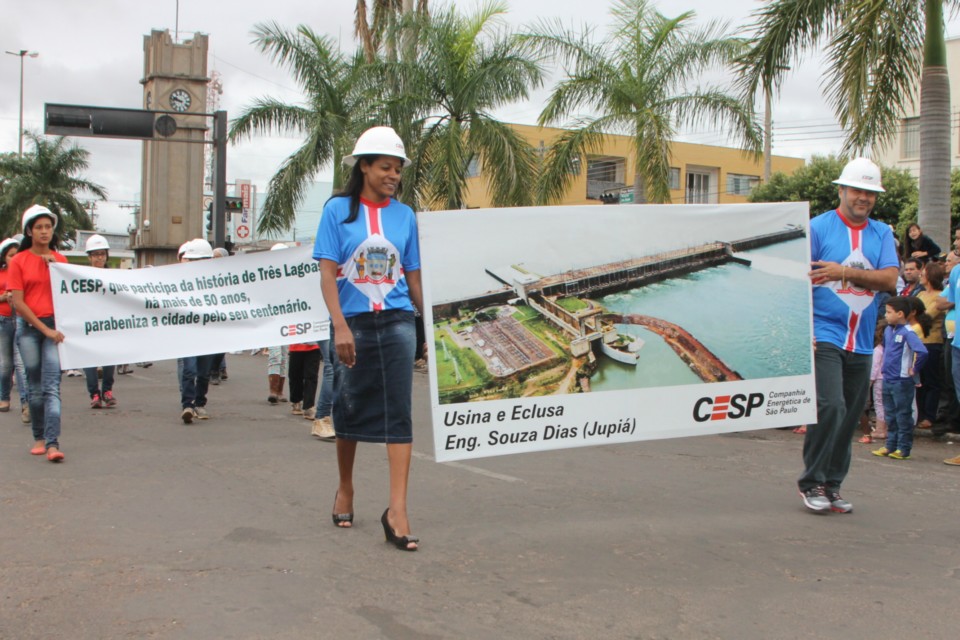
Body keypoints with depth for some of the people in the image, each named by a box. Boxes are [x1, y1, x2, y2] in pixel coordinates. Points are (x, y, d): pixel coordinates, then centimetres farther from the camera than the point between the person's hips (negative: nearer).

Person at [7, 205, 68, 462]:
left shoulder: (60, 260, 9)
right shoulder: (19, 261, 1)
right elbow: (18, 303, -3)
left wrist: (54, 267, -6)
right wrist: (44, 328, -8)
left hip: (54, 325, 0)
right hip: (28, 327, 0)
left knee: (52, 385, -10)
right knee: (35, 386, 7)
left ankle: (52, 443, -17)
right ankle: (39, 438, 21)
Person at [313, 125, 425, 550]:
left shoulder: (405, 215, 8)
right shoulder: (338, 210, 0)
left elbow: (412, 278, 13)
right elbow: (327, 275, -6)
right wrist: (340, 326, -17)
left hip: (396, 322, 1)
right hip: (353, 323, -1)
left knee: (398, 413, -7)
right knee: (349, 408, 11)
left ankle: (397, 510, -9)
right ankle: (345, 488, 33)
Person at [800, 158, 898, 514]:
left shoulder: (881, 234, 11)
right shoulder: (818, 228, -1)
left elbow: (890, 280, -3)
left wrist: (844, 273, -15)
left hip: (862, 343, 5)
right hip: (824, 336, -5)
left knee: (850, 417, 8)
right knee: (830, 407, -17)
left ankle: (832, 485, 20)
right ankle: (811, 483, -2)